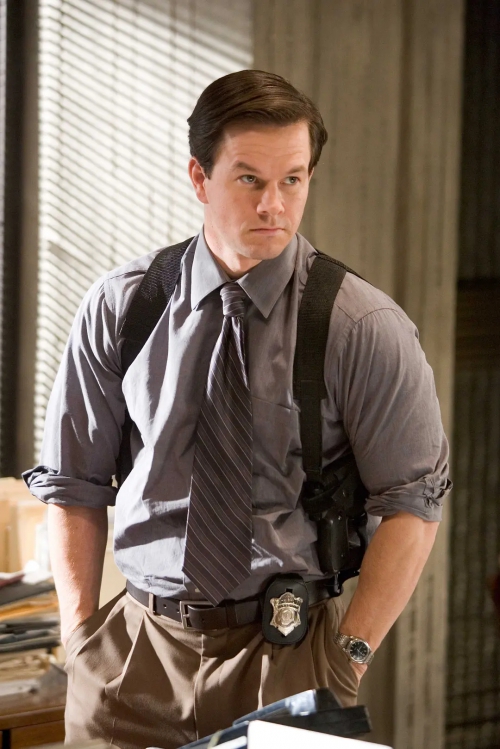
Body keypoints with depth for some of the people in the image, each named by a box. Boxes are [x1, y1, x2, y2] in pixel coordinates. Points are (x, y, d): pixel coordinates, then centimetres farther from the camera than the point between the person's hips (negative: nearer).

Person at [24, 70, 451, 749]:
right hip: (140, 647, 2)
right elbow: (74, 484, 7)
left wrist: (350, 653, -11)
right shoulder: (119, 308, 2)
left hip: (286, 651, -2)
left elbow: (413, 505, -4)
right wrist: (81, 633, -2)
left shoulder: (367, 328, -5)